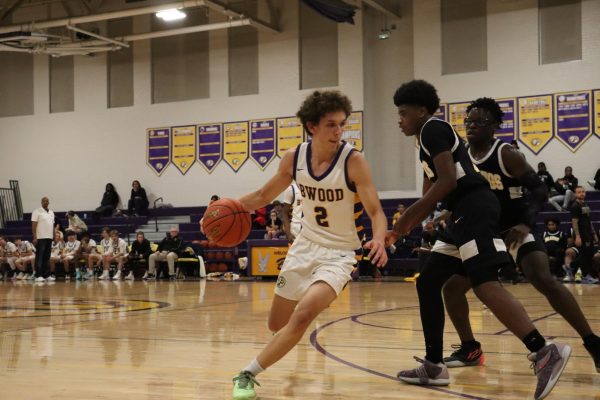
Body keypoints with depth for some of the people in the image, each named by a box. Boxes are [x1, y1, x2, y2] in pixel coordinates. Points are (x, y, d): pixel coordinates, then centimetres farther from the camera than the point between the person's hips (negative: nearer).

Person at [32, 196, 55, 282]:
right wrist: (34, 237, -16)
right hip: (40, 238, -6)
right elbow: (33, 225, -8)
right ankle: (38, 276, -7)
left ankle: (46, 275, 11)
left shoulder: (51, 212, 16)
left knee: (47, 257, 8)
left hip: (49, 238, 6)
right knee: (39, 257, -7)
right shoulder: (37, 212, -4)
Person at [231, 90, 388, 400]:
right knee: (277, 324, 15)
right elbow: (264, 195, 8)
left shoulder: (353, 161, -19)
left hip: (337, 253, -5)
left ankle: (248, 374, -14)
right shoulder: (293, 158, -7)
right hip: (305, 245, 5)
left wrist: (379, 239, -40)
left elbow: (376, 212, -18)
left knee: (302, 316, -28)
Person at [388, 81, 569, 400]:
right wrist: (403, 229, 26)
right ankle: (433, 366, 13)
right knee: (428, 283, 10)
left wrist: (409, 215, -12)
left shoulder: (433, 128, -3)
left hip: (475, 208, -10)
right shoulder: (428, 141, 26)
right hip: (465, 214, 10)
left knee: (484, 283, -20)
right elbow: (432, 197, 30)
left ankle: (544, 352, -25)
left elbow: (448, 181, -15)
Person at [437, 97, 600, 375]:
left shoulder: (507, 155, -16)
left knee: (545, 281, -25)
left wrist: (526, 223, -30)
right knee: (452, 285, -1)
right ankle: (470, 349, 15)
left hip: (517, 231, -6)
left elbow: (540, 189, -17)